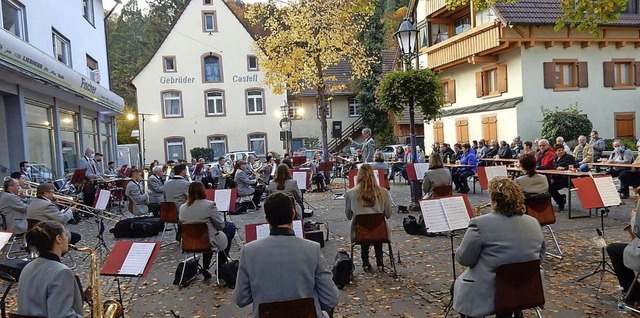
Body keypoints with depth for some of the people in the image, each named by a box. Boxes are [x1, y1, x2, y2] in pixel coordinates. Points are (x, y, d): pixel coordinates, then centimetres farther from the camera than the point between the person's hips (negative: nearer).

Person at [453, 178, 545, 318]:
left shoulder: (480, 224, -19)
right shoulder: (534, 223, 0)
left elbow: (463, 259, -11)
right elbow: (540, 256, 13)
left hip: (486, 295, -5)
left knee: (457, 285, 21)